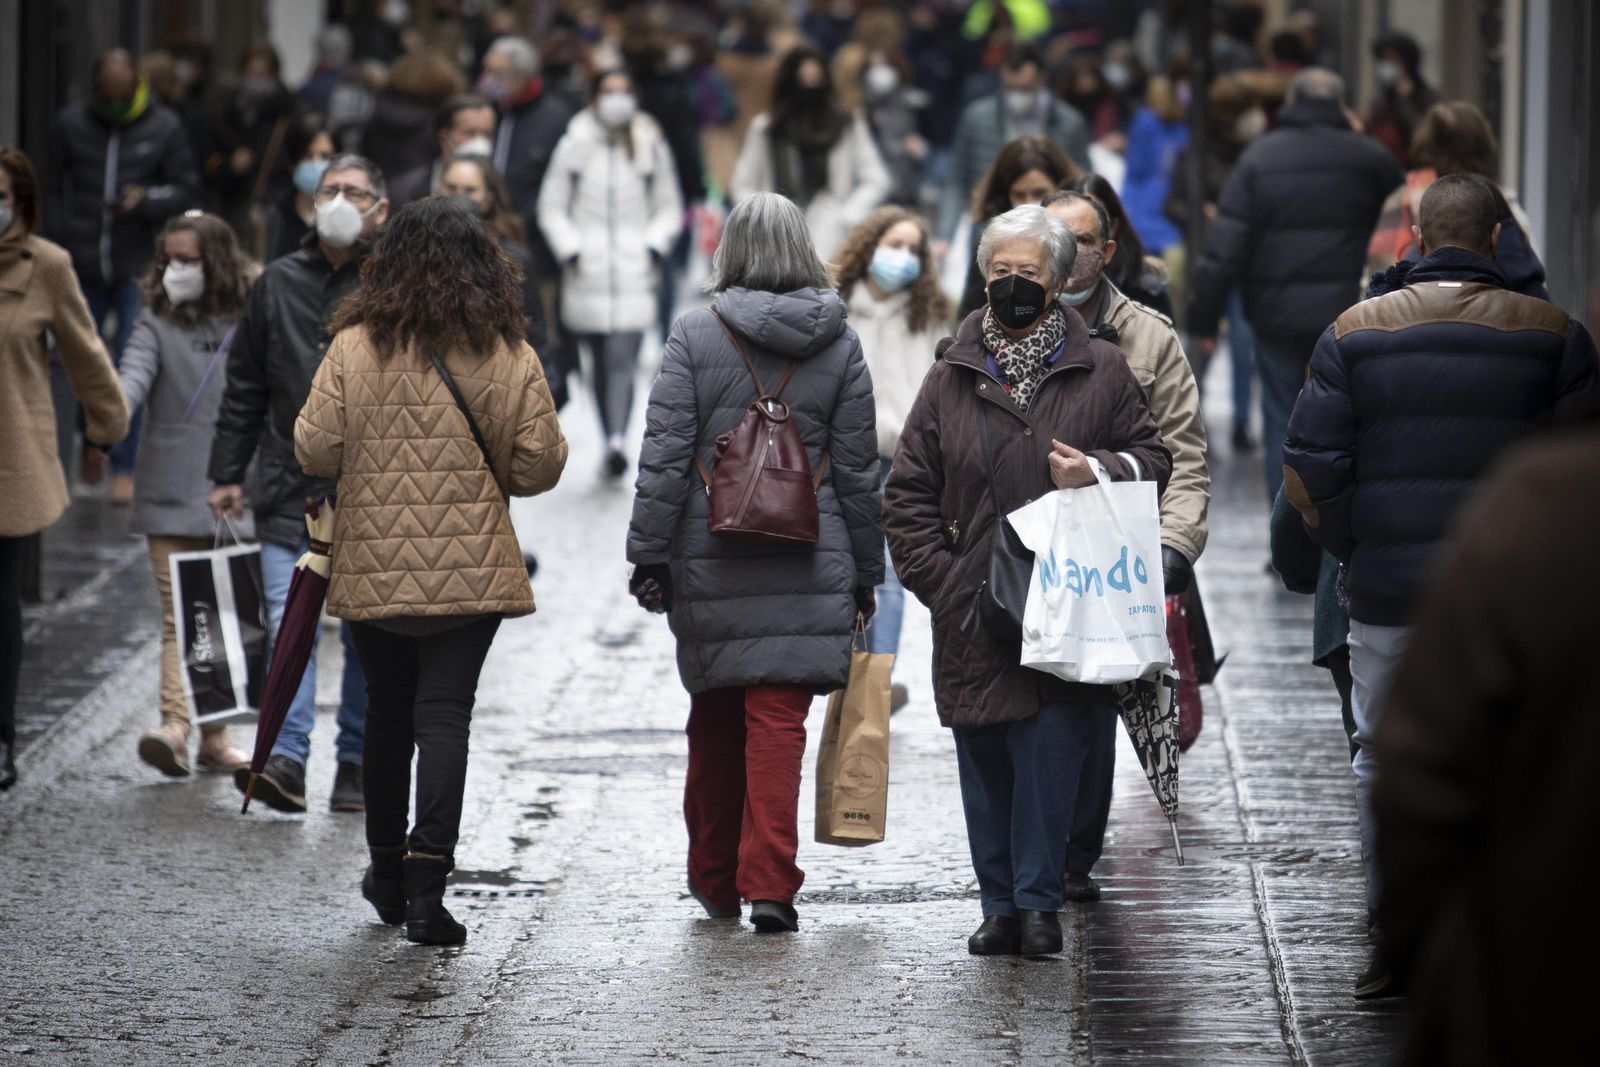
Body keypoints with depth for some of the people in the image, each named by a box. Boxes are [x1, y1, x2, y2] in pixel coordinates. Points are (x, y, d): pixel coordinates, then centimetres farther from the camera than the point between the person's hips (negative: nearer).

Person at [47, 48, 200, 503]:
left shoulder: (164, 128, -1)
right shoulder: (71, 124, 3)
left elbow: (187, 189, 2)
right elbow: (55, 190, 10)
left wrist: (147, 200, -18)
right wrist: (58, 247, 2)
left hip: (138, 269, -2)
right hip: (83, 267, 2)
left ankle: (124, 466, 0)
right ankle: (93, 442, 32)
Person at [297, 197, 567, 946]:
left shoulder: (354, 348, -5)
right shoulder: (509, 357, -4)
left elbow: (315, 451, -5)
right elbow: (538, 466, -2)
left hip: (374, 567, 1)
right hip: (471, 570, -1)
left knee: (387, 714, 16)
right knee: (444, 717, -2)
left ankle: (389, 873, 29)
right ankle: (427, 883, -13)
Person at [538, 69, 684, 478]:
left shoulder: (651, 147, 9)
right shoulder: (575, 145, 5)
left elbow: (669, 209, 15)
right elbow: (552, 207, 8)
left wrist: (654, 246, -2)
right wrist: (569, 249, -6)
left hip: (634, 271, -1)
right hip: (587, 274, 1)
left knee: (622, 359, -15)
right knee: (601, 363, 7)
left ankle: (616, 442, -28)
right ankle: (610, 439, 17)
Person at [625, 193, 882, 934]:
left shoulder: (695, 336, -4)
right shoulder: (839, 345, 3)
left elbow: (664, 459, -6)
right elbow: (857, 470, 7)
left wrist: (648, 557, 0)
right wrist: (863, 573, 14)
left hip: (710, 563, 0)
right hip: (808, 567, 0)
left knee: (715, 718, 13)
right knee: (780, 719, -1)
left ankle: (715, 880, 25)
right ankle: (769, 883, -12)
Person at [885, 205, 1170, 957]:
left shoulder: (1101, 372, 6)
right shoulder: (951, 379, 9)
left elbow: (1156, 461, 11)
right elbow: (908, 493, 10)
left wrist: (1098, 471, -10)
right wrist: (939, 578, -1)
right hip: (973, 613, 2)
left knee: (1052, 752, -9)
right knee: (985, 763, 4)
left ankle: (1038, 902, -2)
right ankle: (1001, 906, 11)